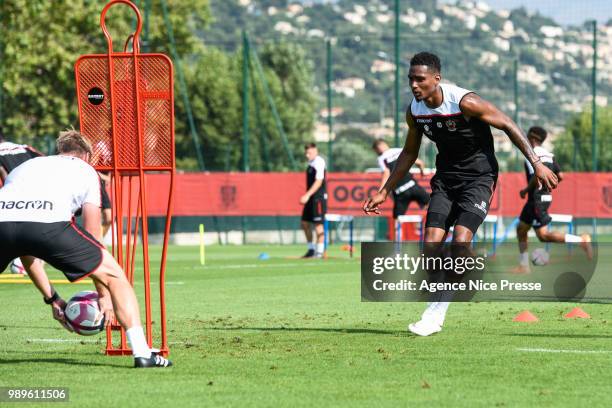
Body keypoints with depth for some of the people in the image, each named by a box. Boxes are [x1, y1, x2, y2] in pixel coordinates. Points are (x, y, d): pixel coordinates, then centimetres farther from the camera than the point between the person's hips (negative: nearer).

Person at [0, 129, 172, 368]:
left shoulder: (23, 167, 40)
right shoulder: (85, 170, 32)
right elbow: (92, 238, 27)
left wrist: (52, 298, 44)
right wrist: (103, 294, 35)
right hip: (48, 222, -3)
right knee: (114, 275, 17)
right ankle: (141, 352, 9)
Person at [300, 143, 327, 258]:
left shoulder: (319, 162, -13)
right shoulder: (310, 163, 14)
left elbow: (318, 182, -20)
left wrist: (307, 195, -24)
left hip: (318, 197, -9)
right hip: (310, 198, 9)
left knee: (318, 224, -6)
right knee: (305, 223, 10)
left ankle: (319, 251, -2)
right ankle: (311, 249, 19)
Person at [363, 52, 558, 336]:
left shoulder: (464, 102, -22)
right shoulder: (415, 111, -3)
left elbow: (508, 126, -14)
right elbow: (409, 154, 14)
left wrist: (536, 164, -17)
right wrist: (384, 192, 14)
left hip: (478, 177, -6)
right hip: (446, 178, 6)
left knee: (460, 240, -22)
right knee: (431, 243, -8)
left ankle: (435, 314, -13)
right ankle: (435, 315, 7)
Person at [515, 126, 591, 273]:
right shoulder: (549, 155, 12)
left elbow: (537, 177, -25)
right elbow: (560, 176, 9)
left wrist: (525, 190, -11)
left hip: (536, 199, -10)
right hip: (546, 196, 10)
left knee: (543, 235, -11)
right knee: (521, 229, 18)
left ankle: (581, 240, -20)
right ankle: (523, 266, 19)